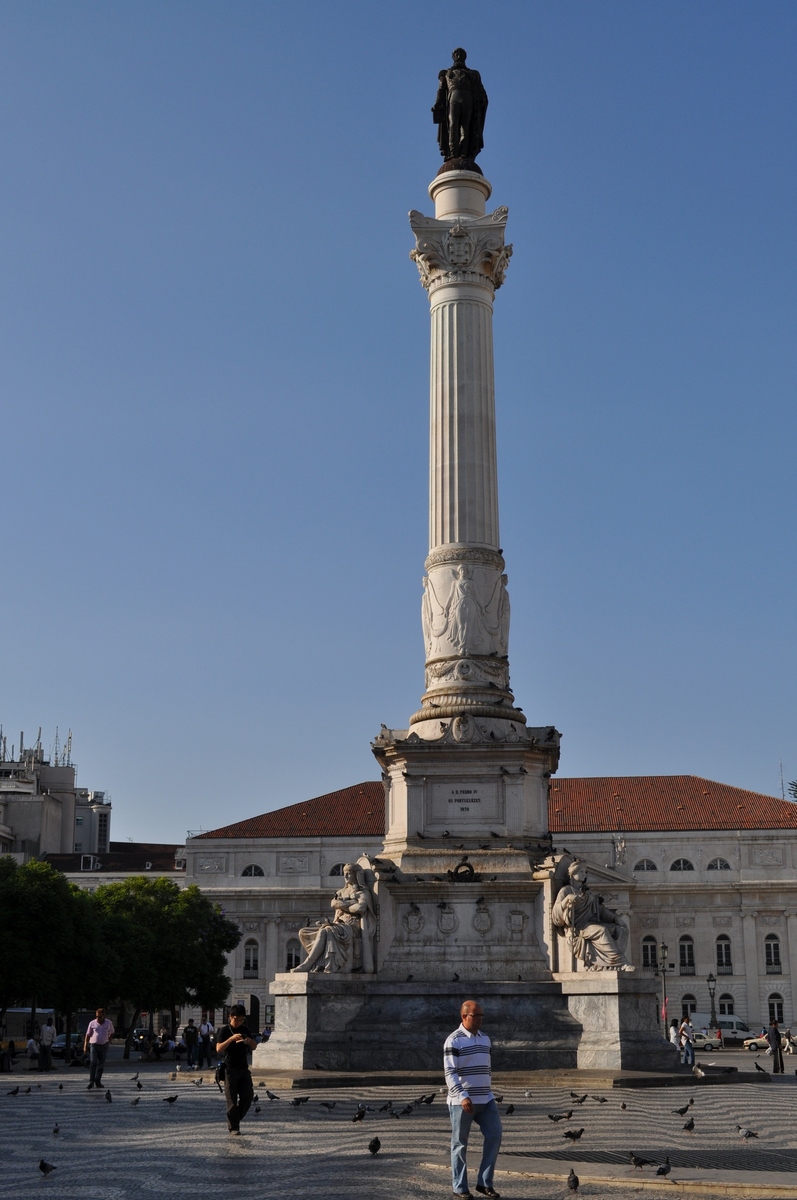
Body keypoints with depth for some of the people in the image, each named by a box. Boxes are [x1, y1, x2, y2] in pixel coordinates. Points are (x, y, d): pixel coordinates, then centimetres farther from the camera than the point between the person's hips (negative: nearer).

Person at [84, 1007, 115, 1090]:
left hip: (104, 1046, 2)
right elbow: (88, 1035, 1)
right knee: (93, 1063, -15)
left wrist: (109, 1041, 7)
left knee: (101, 1064, 5)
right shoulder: (92, 1023, -5)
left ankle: (98, 1082, 15)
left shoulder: (109, 1023, 0)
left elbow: (111, 1033, 16)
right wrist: (85, 1046, -3)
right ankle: (91, 1082, -17)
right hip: (93, 1045, -2)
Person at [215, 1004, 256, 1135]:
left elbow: (253, 1047, 15)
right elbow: (219, 1049, -15)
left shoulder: (245, 1029, 10)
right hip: (230, 1069, -5)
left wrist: (249, 1041, -8)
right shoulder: (224, 1030, -4)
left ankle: (236, 1119, 19)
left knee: (248, 1095, 1)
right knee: (232, 1099, -3)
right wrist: (232, 1038, -27)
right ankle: (233, 1127, 3)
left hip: (243, 1068, 5)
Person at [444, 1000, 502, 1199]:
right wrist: (463, 1096, -26)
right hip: (462, 1101, -6)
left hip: (485, 1100, 6)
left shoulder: (485, 1039, 13)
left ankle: (484, 1183, 9)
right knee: (460, 1144, 2)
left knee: (494, 1136, -1)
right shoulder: (454, 1041, -10)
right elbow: (450, 1072, -16)